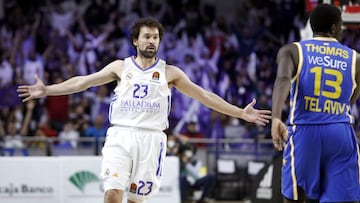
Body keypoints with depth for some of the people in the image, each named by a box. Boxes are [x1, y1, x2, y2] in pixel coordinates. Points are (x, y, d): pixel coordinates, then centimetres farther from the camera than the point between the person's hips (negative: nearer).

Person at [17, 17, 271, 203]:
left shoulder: (169, 73, 10)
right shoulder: (121, 67, 12)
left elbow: (205, 96, 10)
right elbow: (84, 81, 10)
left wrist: (241, 113, 6)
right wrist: (47, 90, 2)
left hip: (151, 138, 0)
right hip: (120, 135, 0)